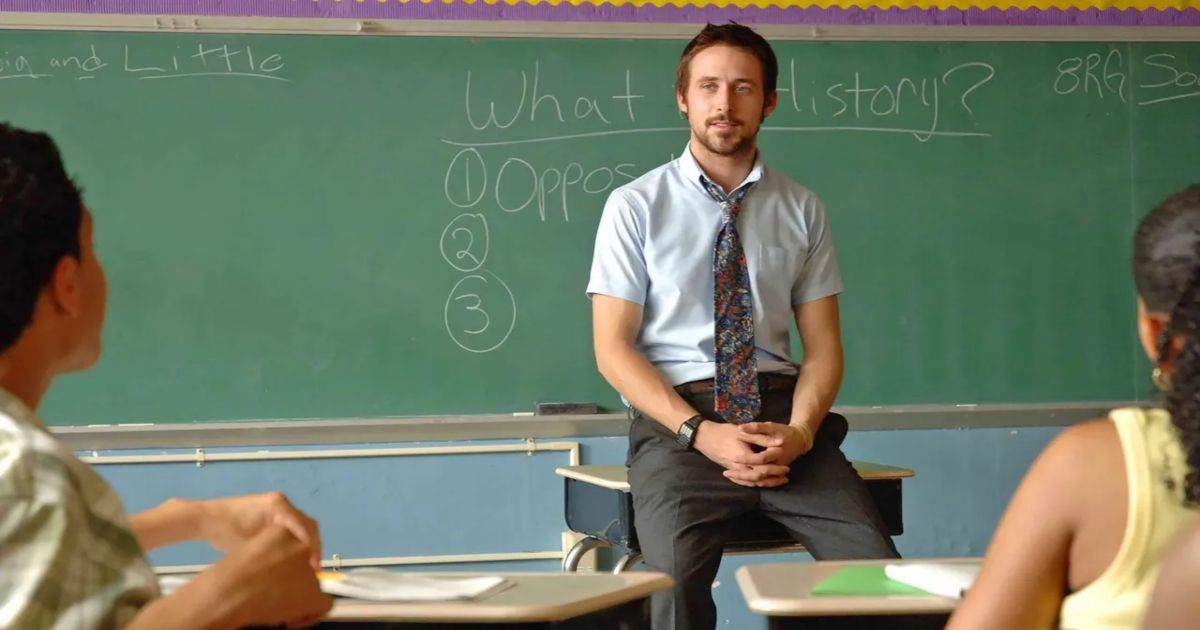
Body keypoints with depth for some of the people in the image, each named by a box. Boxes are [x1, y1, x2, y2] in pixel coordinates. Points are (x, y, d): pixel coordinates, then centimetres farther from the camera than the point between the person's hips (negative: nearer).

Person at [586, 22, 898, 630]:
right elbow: (613, 348, -2)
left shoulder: (802, 210, 10)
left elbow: (823, 346, 9)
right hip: (677, 420, -2)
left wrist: (798, 432, -12)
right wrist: (700, 432, -15)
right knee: (676, 579, -31)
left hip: (782, 415, 2)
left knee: (877, 572, -22)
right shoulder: (636, 206, 3)